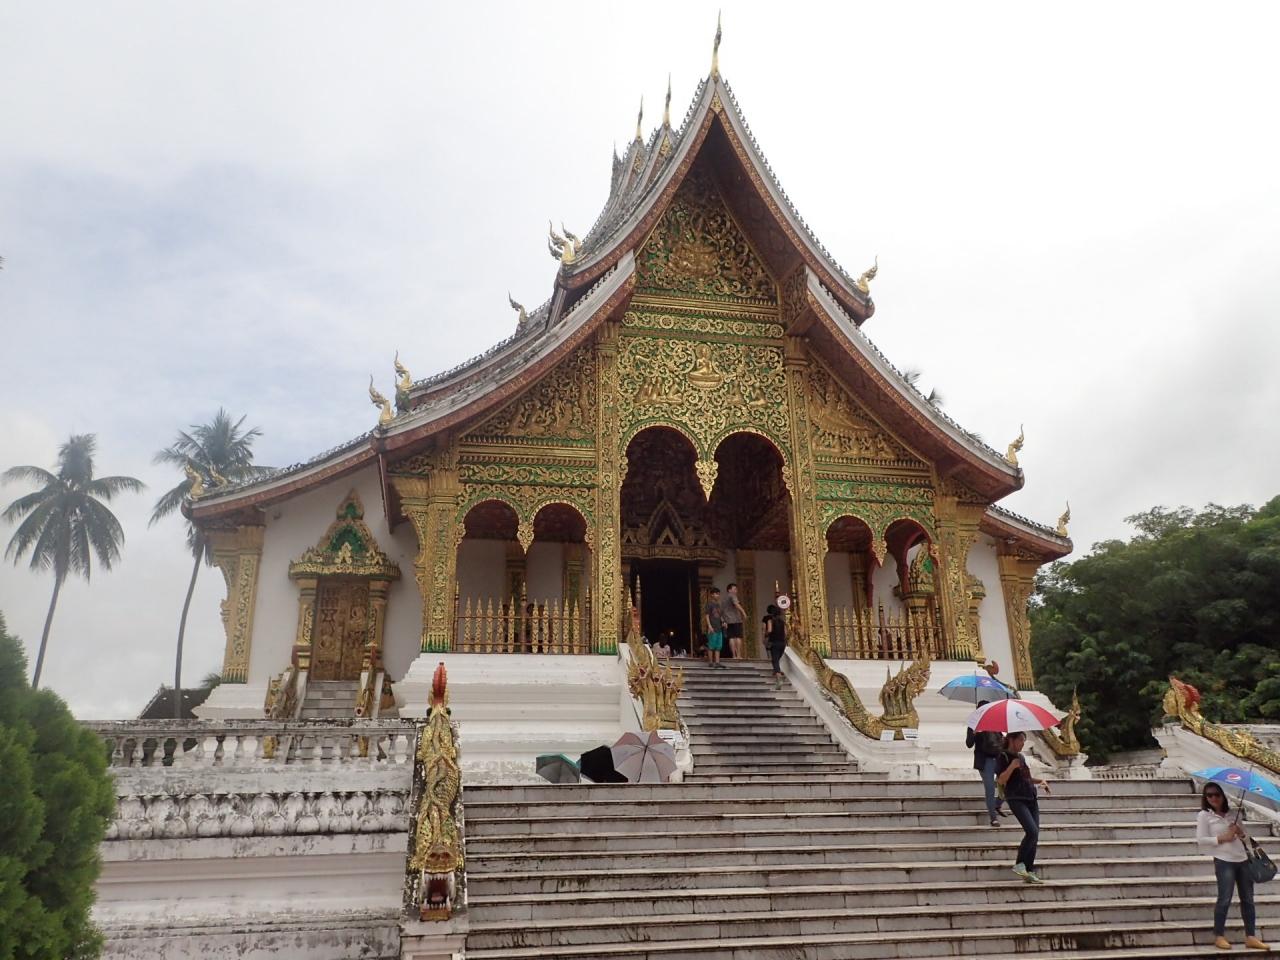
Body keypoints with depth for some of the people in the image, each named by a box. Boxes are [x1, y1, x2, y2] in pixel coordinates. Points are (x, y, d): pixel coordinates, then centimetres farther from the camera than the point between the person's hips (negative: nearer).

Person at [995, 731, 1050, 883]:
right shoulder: (1003, 757, -4)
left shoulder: (1021, 756, 19)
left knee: (1034, 836, 3)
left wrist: (1040, 781, 15)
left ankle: (1029, 871, 9)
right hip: (1016, 799, -8)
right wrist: (1012, 766, -23)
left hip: (1031, 798, 8)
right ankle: (1019, 864, -6)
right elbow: (1000, 780, -12)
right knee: (1032, 831, -20)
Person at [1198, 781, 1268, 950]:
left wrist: (1241, 833, -5)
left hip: (1243, 860, 5)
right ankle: (1219, 936, 5)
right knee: (1225, 899, -4)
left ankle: (1251, 937, 13)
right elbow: (1201, 840, -9)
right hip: (1224, 862, -5)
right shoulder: (1204, 815, -3)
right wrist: (1223, 838, -16)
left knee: (1248, 899, 6)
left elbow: (1246, 837, 17)